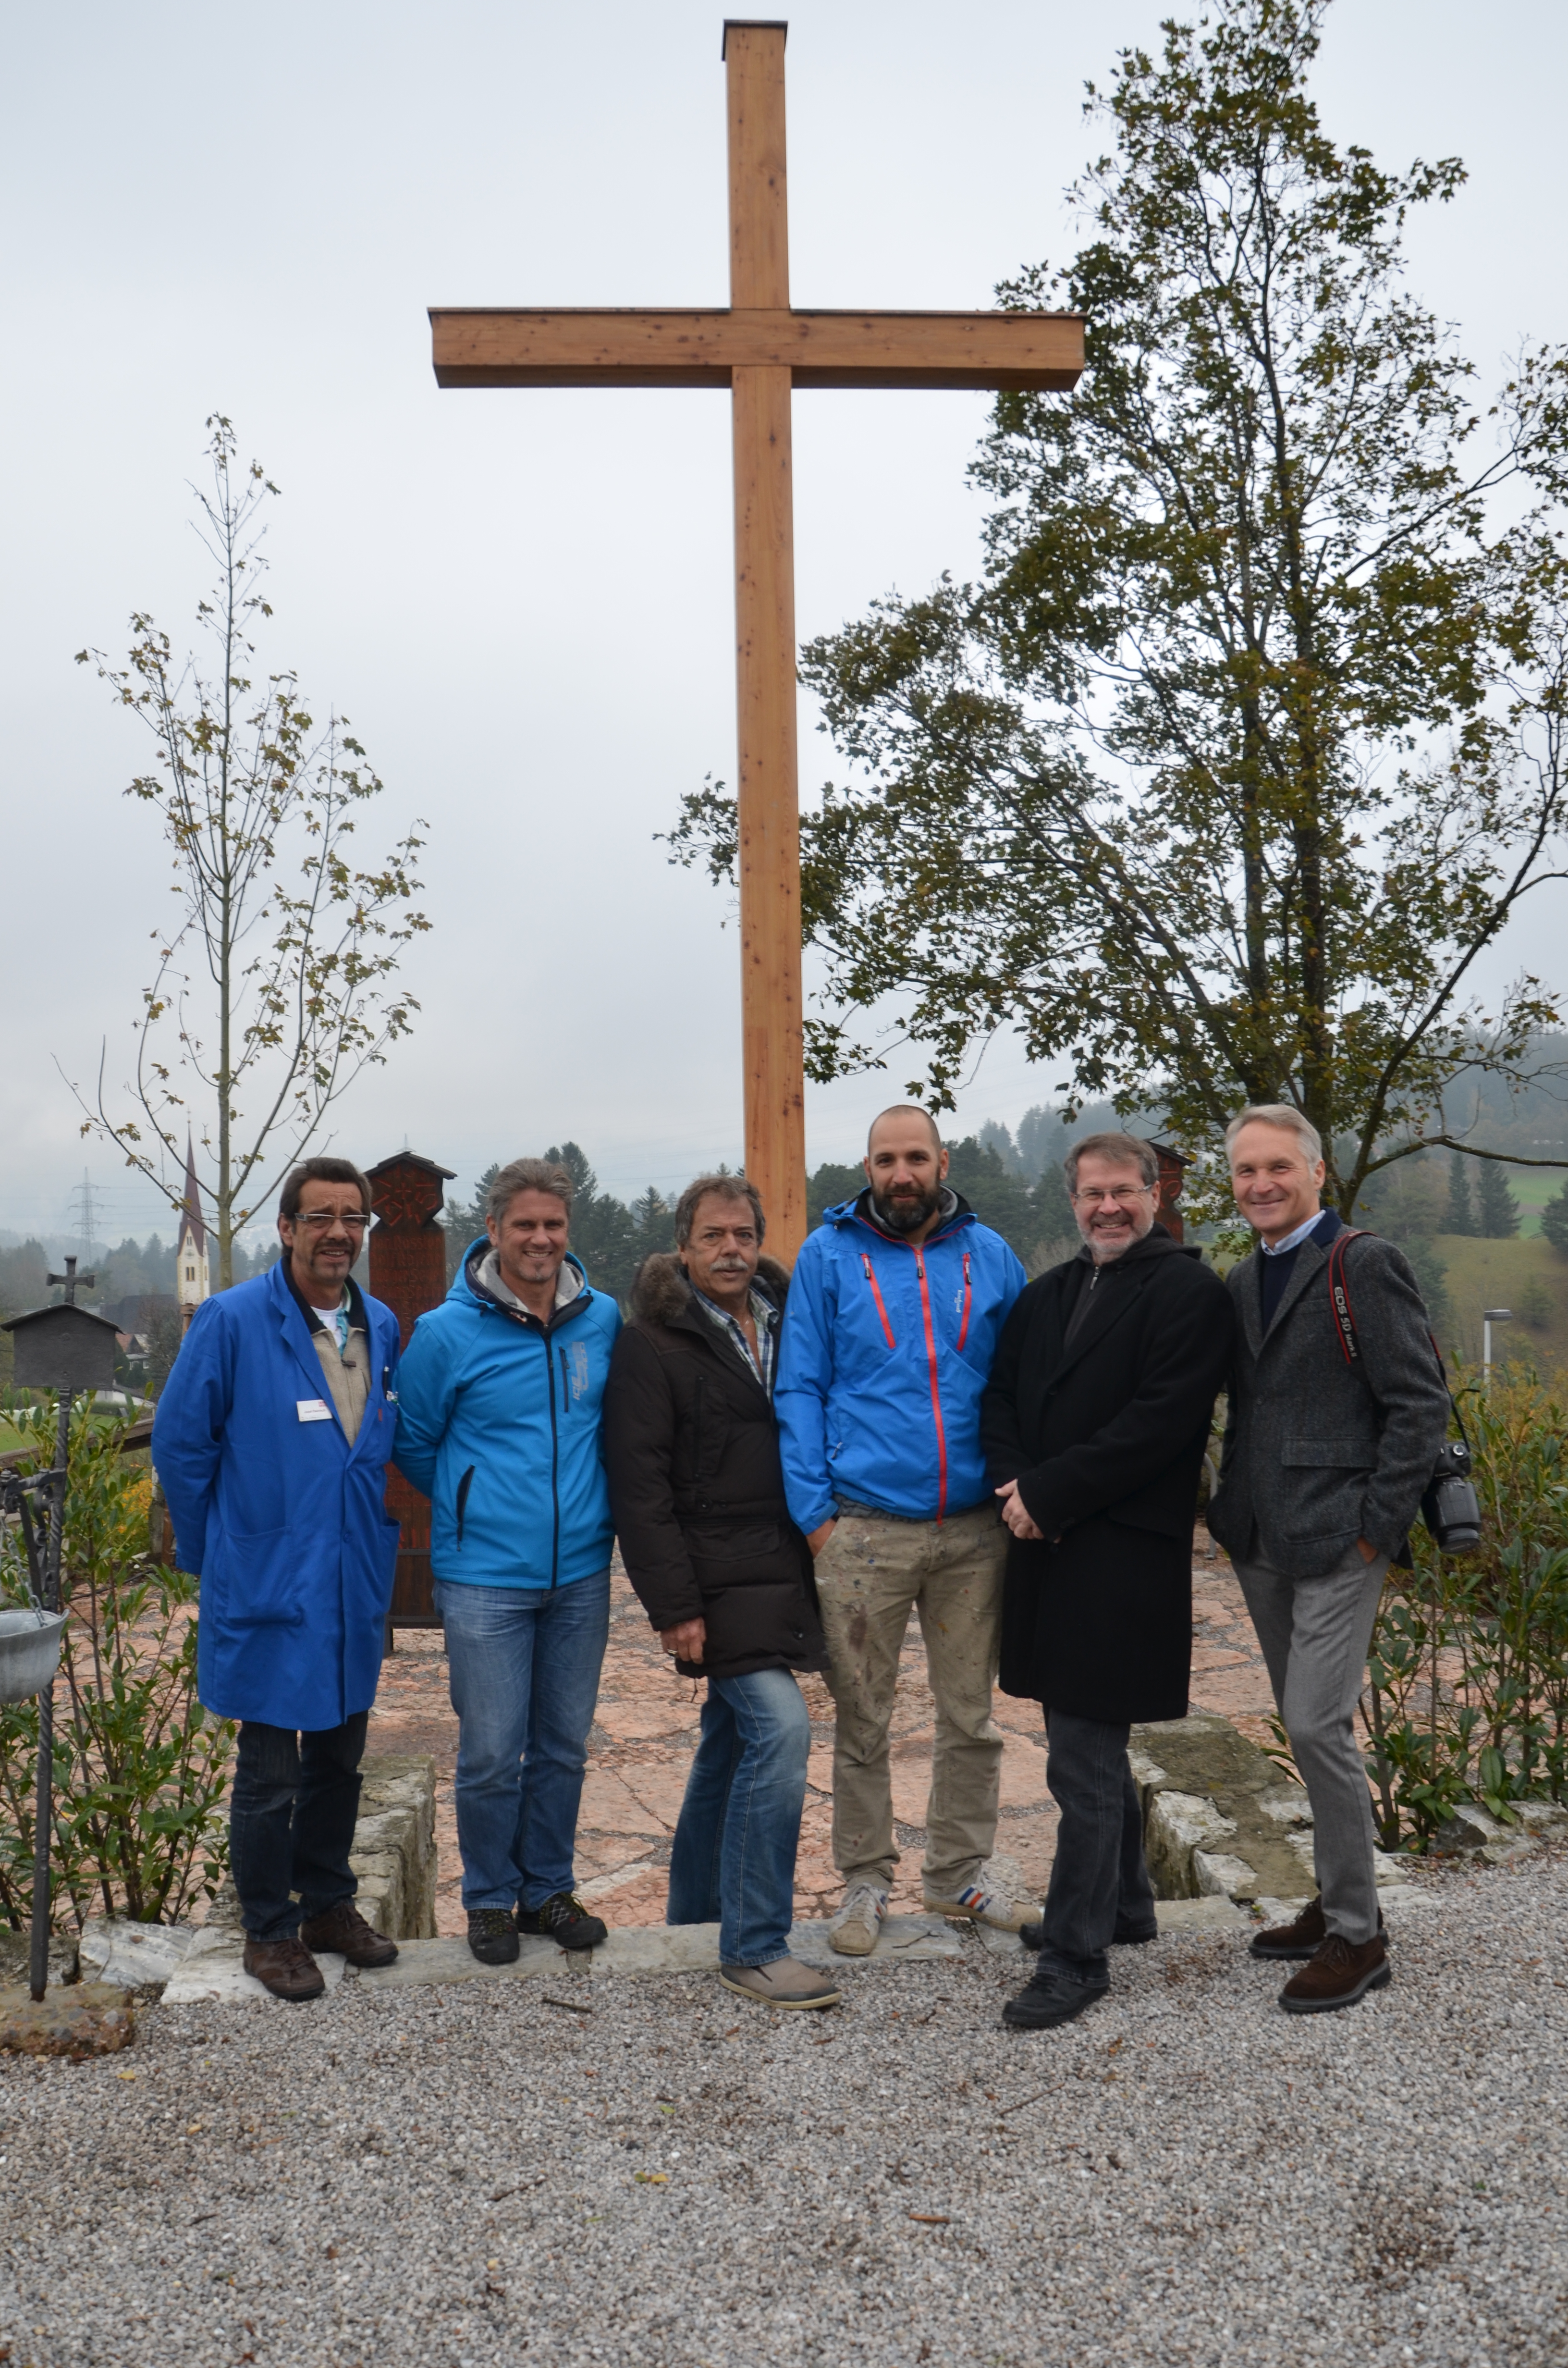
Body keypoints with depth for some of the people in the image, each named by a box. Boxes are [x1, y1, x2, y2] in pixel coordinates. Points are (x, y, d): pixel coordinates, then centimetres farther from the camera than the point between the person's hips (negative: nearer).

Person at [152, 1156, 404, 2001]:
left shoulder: (381, 1327, 5)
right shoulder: (231, 1320, -12)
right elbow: (178, 1442, -5)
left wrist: (373, 1535, 13)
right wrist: (215, 1553, 0)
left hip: (357, 1586, 6)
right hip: (267, 1591, -5)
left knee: (339, 1756, 17)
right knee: (270, 1773, 4)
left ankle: (328, 1904, 33)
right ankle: (269, 1931, 20)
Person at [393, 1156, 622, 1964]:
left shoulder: (604, 1319, 2)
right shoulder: (447, 1331, -7)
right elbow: (414, 1443, 7)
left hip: (581, 1572, 3)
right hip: (485, 1576, -3)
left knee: (563, 1745, 13)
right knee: (491, 1754, 2)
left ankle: (549, 1889, 29)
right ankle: (490, 1900, 21)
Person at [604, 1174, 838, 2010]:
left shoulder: (784, 1324, 11)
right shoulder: (652, 1343, -8)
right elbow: (639, 1482, -12)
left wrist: (818, 1552, 11)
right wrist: (674, 1606, -17)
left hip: (778, 1570, 7)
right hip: (717, 1579, -7)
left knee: (733, 1736, 16)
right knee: (780, 1727, -17)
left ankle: (694, 1911, 31)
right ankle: (754, 1948, -9)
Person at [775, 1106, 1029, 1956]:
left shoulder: (989, 1256, 6)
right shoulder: (828, 1255, 1)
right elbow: (799, 1391, 1)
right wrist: (813, 1511, -6)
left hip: (974, 1529, 2)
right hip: (863, 1528, -2)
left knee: (971, 1716, 12)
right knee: (861, 1721, 7)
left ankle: (960, 1871, 29)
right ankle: (865, 1880, 23)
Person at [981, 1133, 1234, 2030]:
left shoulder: (1189, 1291, -7)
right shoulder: (1048, 1294, 16)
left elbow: (1160, 1421, -16)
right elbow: (1001, 1399, 14)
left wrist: (1050, 1493, -16)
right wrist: (1018, 1488, -6)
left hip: (1123, 1558, -8)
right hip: (1050, 1550, 8)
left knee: (1085, 1765, -5)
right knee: (1094, 1745, 20)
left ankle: (1077, 1956, 5)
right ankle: (1125, 1904, 36)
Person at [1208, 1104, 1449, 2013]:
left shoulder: (1367, 1265, -9)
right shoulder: (1242, 1281, 13)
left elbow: (1422, 1404, -12)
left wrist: (1377, 1525, -14)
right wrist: (1232, 1507, 10)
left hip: (1337, 1537, -7)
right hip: (1262, 1543, 7)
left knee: (1318, 1726, -9)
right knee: (1308, 1727, 14)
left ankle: (1358, 1937, 5)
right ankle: (1340, 1903, 28)